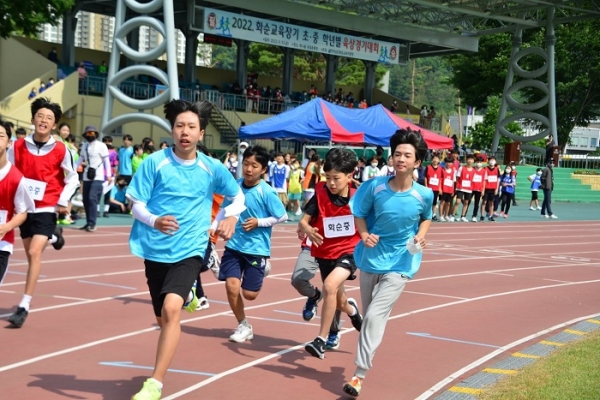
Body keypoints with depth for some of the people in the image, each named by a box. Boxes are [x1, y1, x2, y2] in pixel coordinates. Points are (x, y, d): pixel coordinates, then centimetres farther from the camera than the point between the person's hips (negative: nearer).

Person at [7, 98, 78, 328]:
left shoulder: (61, 151, -8)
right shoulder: (18, 147, -3)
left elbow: (72, 179, 3)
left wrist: (63, 201, -9)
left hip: (47, 209, -3)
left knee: (34, 252, -16)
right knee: (31, 254, 13)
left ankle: (24, 306, -14)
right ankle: (53, 236, 48)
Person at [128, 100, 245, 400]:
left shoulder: (212, 168, -3)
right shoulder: (154, 162, -8)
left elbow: (237, 195, 15)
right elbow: (136, 204, -7)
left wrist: (230, 218, -4)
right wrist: (154, 221, -27)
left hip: (189, 250, -1)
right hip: (156, 249, 2)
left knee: (171, 309, -25)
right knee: (164, 318, 13)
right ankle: (186, 295, 52)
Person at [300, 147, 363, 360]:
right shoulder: (320, 194, -13)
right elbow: (303, 221, -15)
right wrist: (308, 230, -35)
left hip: (349, 252, -3)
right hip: (325, 253, 3)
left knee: (330, 286, -30)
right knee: (338, 301, 19)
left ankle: (321, 340, -20)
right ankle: (352, 310, 60)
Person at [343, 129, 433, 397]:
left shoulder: (424, 195, -12)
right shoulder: (375, 186, -13)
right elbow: (359, 214, 1)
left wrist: (421, 235, -10)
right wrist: (364, 234, -17)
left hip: (400, 264, -2)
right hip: (371, 259, 3)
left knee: (375, 316, -15)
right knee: (369, 316, 18)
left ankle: (360, 374, -10)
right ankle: (368, 354, 46)